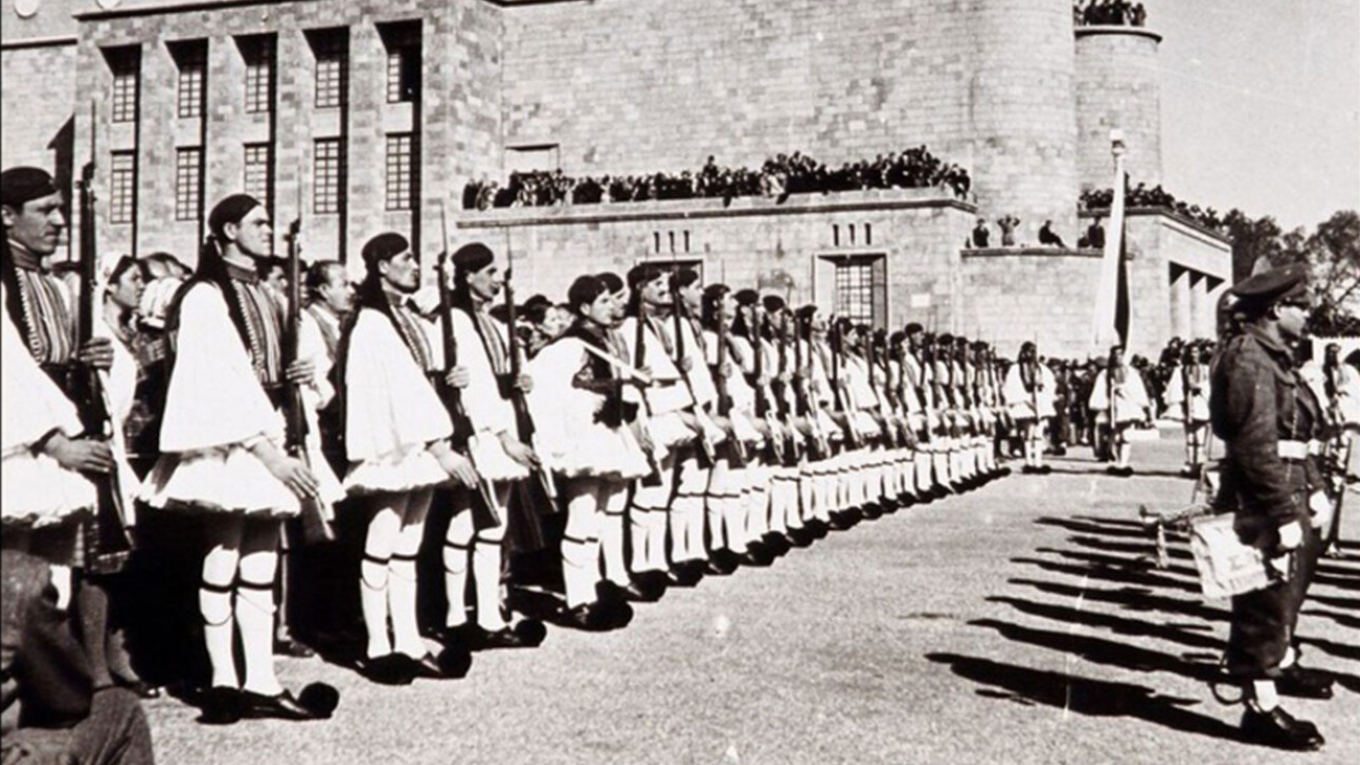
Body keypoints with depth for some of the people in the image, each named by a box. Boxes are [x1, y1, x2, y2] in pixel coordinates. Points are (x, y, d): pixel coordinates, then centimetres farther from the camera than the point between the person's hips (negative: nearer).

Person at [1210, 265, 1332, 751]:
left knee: (1288, 586, 25)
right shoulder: (1248, 356, -19)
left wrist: (1314, 491, 14)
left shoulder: (1275, 356, 14)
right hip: (1262, 498, -11)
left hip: (1289, 490, 11)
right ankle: (1263, 708, 3)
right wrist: (1283, 513, -24)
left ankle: (1283, 666, 44)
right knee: (1266, 600, -4)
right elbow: (1256, 443, -24)